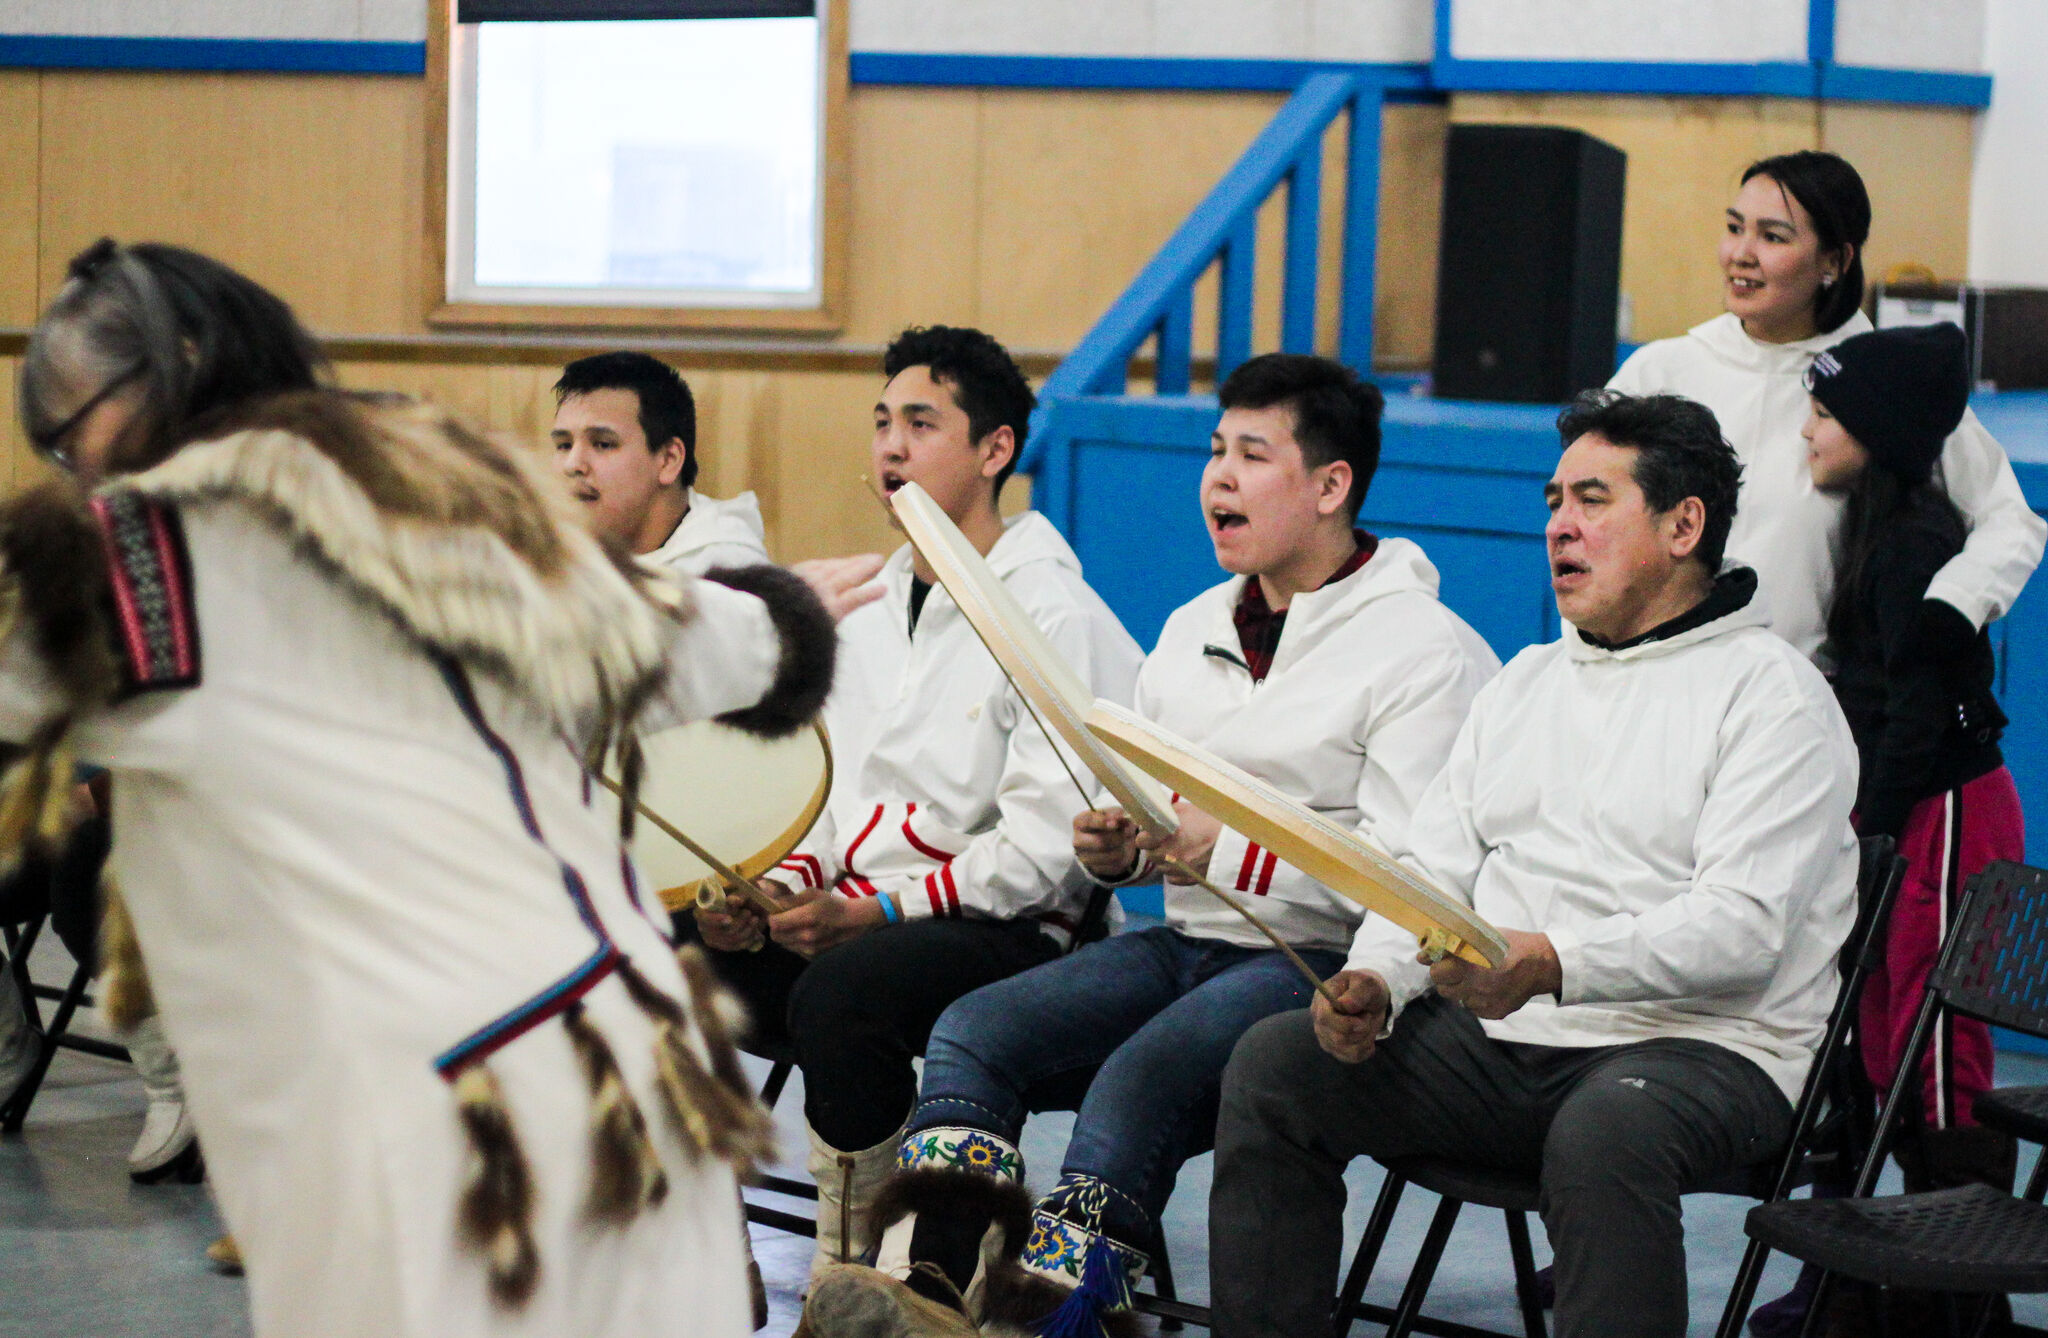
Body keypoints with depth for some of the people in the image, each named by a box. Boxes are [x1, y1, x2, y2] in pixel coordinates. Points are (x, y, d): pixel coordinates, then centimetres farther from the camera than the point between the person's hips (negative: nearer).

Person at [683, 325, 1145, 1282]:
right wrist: (780, 888, -1)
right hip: (853, 914, 7)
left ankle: (853, 1276, -19)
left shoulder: (1059, 618, -7)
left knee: (839, 988, -36)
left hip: (1006, 933, -7)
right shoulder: (873, 612, 19)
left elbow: (1044, 845, -15)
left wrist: (874, 912, -20)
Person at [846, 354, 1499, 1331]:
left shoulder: (1427, 650, -7)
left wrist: (1222, 847, -20)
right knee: (971, 1033, -13)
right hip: (1185, 943, 8)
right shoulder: (1191, 629, 18)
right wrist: (1115, 849, 2)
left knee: (1139, 1079, -33)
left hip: (1325, 963, -8)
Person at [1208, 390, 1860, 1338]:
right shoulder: (1525, 682, 21)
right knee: (1273, 1064, -11)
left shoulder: (1770, 693, -3)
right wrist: (1375, 983, -7)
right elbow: (1431, 867, 15)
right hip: (1499, 1043, 7)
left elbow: (1742, 927, -15)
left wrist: (1555, 965, -30)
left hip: (1701, 1046, -6)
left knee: (1603, 1130, -39)